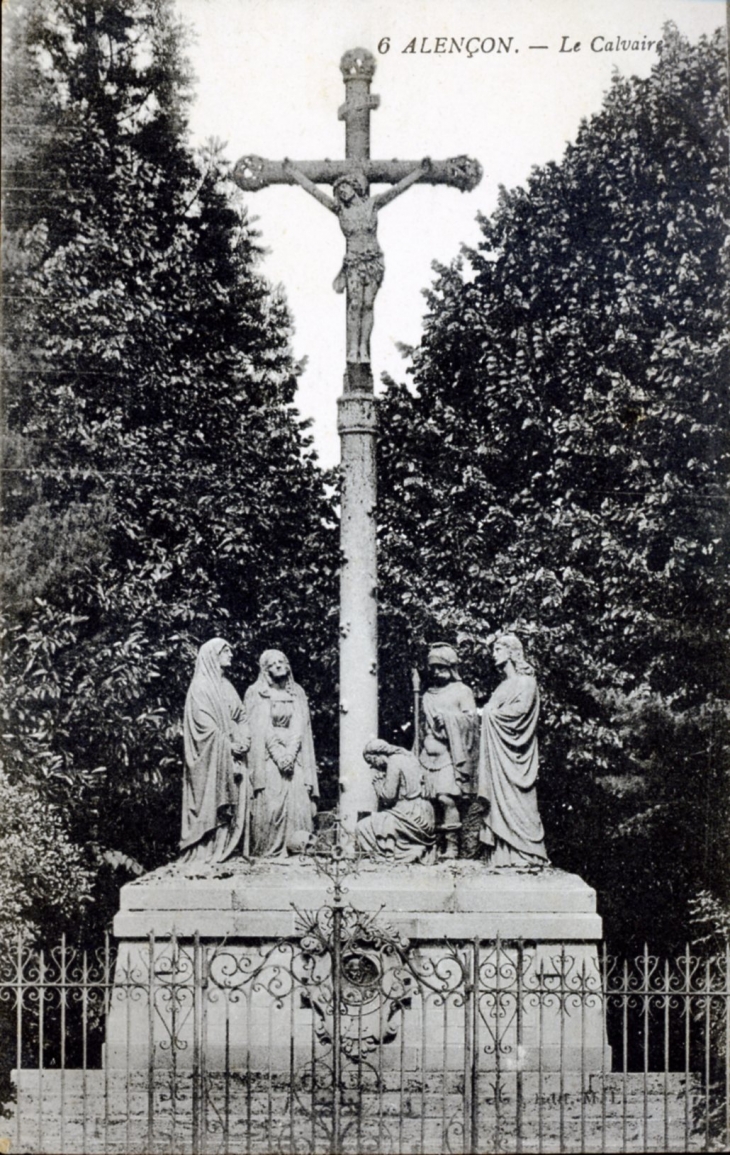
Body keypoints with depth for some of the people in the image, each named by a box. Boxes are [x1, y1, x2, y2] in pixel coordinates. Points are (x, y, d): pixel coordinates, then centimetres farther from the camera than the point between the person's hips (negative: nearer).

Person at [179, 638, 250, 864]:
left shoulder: (226, 686, 18)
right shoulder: (201, 687, -6)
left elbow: (240, 717, 14)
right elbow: (205, 724, -13)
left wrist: (244, 740, -4)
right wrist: (228, 746, -15)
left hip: (231, 758, 7)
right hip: (210, 758, -7)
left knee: (232, 804, 3)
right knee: (209, 802, -8)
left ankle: (225, 850, 5)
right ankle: (206, 852, -6)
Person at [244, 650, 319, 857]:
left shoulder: (297, 693, 16)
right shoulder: (255, 693, 6)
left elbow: (300, 727, 6)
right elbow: (259, 728, -3)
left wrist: (290, 753, -10)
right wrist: (279, 754, -13)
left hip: (294, 757, 3)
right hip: (267, 758, -3)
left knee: (297, 800, -9)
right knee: (269, 803, -13)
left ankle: (296, 847, -8)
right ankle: (267, 850, -13)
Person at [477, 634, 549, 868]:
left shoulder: (525, 681, -4)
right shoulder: (505, 683, 21)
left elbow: (521, 709, -17)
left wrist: (490, 713, -11)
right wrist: (488, 713, 0)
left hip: (513, 752, -8)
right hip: (499, 751, 8)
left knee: (515, 801, -10)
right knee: (500, 801, 1)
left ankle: (525, 854, -10)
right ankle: (504, 855, -1)